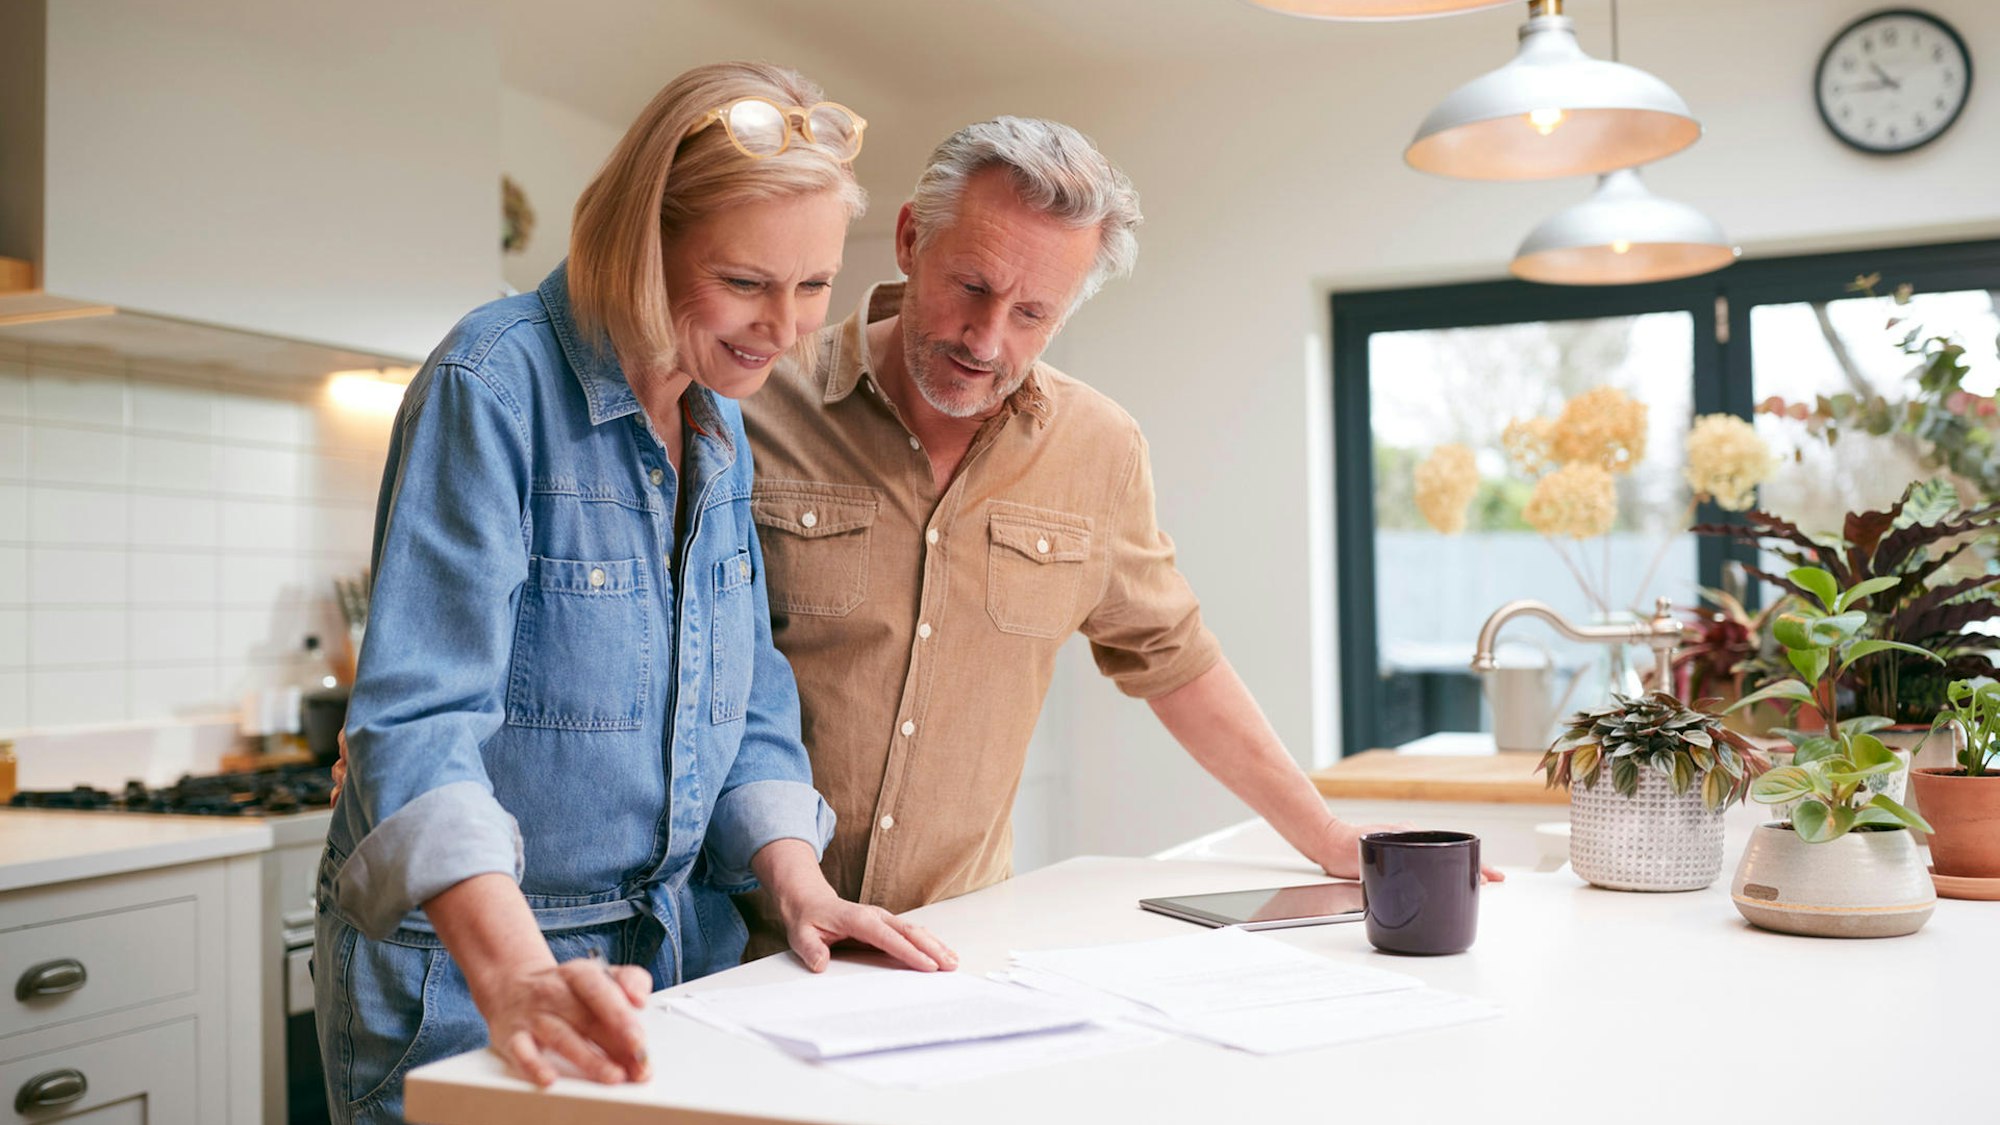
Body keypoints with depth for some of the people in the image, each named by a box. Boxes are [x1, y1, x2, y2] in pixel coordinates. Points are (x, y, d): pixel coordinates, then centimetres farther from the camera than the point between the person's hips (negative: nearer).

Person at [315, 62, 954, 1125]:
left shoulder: (723, 431, 5)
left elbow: (747, 697, 9)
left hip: (670, 953, 7)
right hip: (464, 969, -7)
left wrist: (798, 884, -7)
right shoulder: (499, 382, -17)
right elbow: (421, 716, -26)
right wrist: (517, 979, -38)